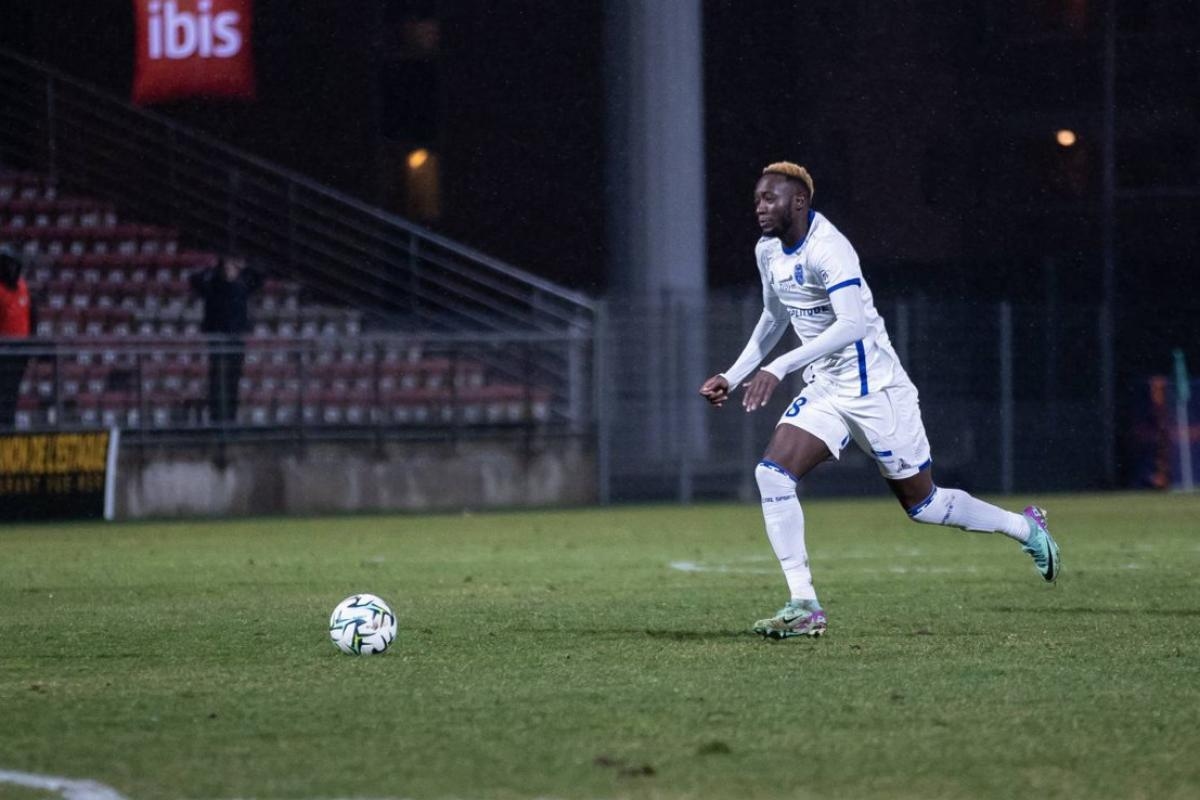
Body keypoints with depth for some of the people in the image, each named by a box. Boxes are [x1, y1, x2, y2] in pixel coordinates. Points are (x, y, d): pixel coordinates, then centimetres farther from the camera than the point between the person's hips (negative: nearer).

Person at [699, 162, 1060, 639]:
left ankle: (1025, 528, 31)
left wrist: (779, 369, -41)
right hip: (824, 390, 8)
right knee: (772, 473, -13)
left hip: (874, 390, -8)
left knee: (922, 503, 6)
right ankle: (804, 606, -13)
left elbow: (852, 324, -36)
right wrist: (733, 376, 14)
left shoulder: (827, 250, -24)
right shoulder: (769, 252, 4)